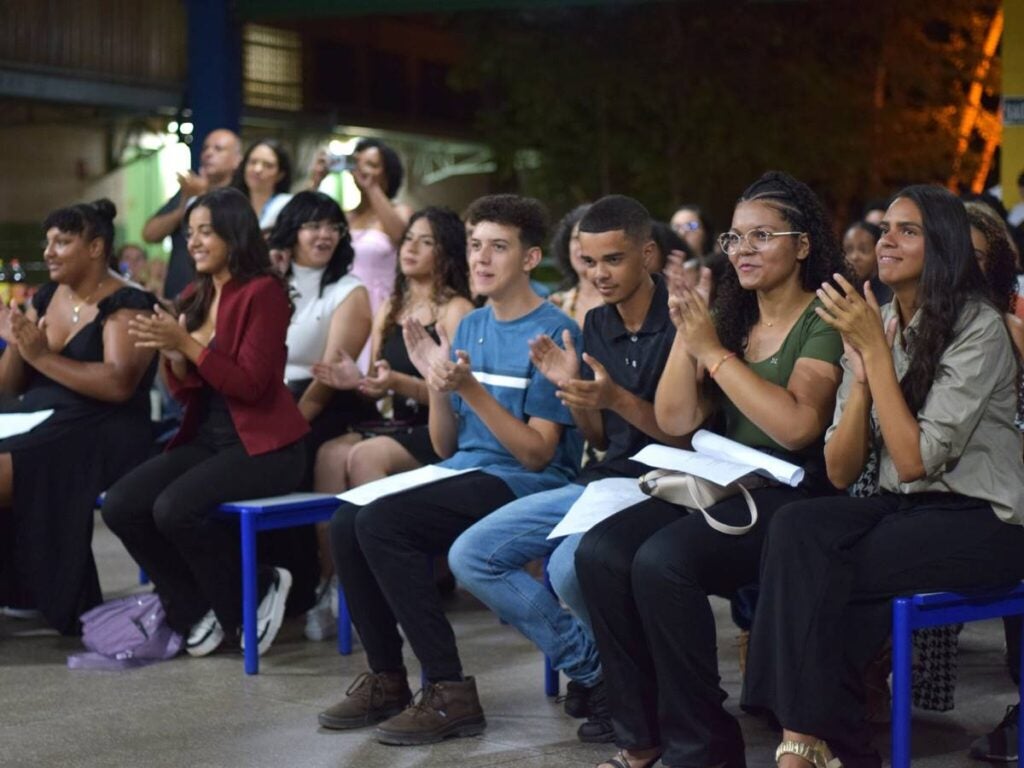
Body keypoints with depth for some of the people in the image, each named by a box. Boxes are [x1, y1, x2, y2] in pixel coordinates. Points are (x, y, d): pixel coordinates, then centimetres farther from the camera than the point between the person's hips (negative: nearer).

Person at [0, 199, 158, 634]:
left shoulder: (125, 305, -6)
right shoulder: (45, 299, 15)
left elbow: (119, 384, -20)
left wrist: (42, 356, -22)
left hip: (101, 438, -7)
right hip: (38, 428, 7)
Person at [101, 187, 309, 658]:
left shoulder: (262, 292, -10)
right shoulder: (195, 297, 12)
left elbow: (250, 385, -16)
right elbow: (187, 392, 13)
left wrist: (186, 344, -20)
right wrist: (171, 354, -8)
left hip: (262, 445, -7)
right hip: (207, 438, 8)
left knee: (175, 508, -29)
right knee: (120, 505, -13)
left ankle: (255, 596, -4)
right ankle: (197, 611, 4)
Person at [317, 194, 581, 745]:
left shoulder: (554, 332, -9)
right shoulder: (470, 327, 13)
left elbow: (538, 453, -14)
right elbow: (446, 446, 12)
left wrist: (471, 389, -22)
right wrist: (436, 383, -5)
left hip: (525, 484, -7)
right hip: (463, 473, 7)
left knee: (381, 522, -26)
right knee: (346, 523, -16)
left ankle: (450, 693, -20)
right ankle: (387, 678, -1)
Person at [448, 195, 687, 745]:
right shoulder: (597, 325, 11)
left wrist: (618, 399, -23)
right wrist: (570, 389, -4)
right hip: (602, 479, 8)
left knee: (567, 565, -35)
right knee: (471, 556, -4)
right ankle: (592, 667, 3)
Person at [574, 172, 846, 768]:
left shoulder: (824, 320, -4)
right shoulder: (731, 317, 16)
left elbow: (797, 426, -20)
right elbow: (676, 421, 11)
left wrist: (713, 351, -15)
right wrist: (685, 335, -1)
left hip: (793, 498, -7)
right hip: (723, 489, 7)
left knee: (661, 560, -30)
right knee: (600, 552, -18)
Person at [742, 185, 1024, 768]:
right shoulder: (872, 325, 7)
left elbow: (916, 460, -20)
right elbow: (840, 473, 1)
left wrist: (877, 350, -19)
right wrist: (860, 375, -13)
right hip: (903, 508, 6)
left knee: (816, 578, -25)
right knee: (796, 529, -24)